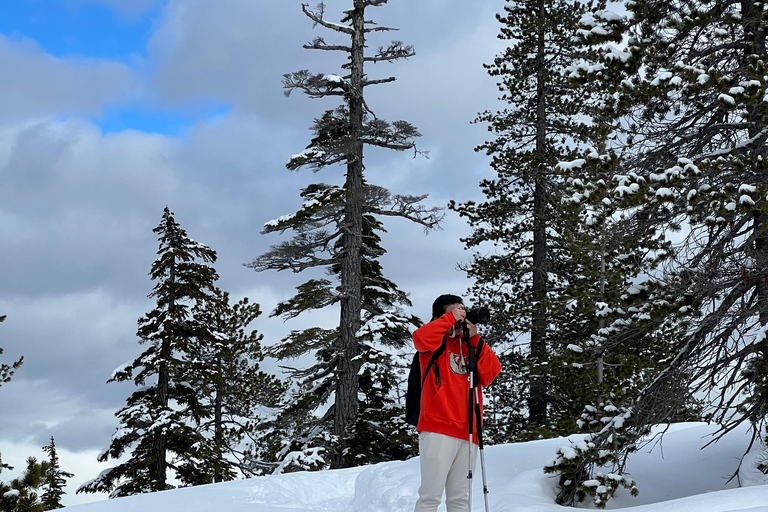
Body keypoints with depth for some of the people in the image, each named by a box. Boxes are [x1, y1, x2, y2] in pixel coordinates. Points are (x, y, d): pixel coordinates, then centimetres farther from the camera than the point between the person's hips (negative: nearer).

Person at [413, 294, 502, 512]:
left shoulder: (469, 346, 19)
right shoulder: (436, 343, 5)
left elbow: (492, 372, 5)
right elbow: (421, 338, -19)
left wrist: (475, 339, 0)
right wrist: (450, 319, -9)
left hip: (467, 433, 6)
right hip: (438, 430, -5)